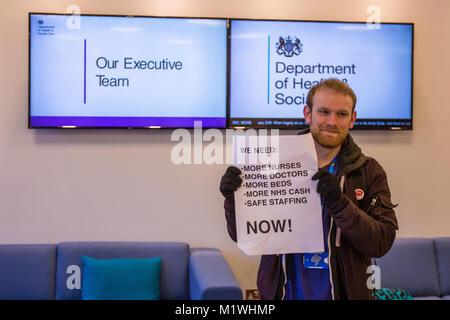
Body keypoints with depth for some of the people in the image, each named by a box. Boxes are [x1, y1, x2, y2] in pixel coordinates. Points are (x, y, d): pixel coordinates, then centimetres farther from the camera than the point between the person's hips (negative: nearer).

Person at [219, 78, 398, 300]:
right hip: (284, 292, 0)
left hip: (341, 292, 0)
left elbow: (382, 243, -13)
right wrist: (233, 197, -21)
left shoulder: (370, 172, -3)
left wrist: (340, 204, -26)